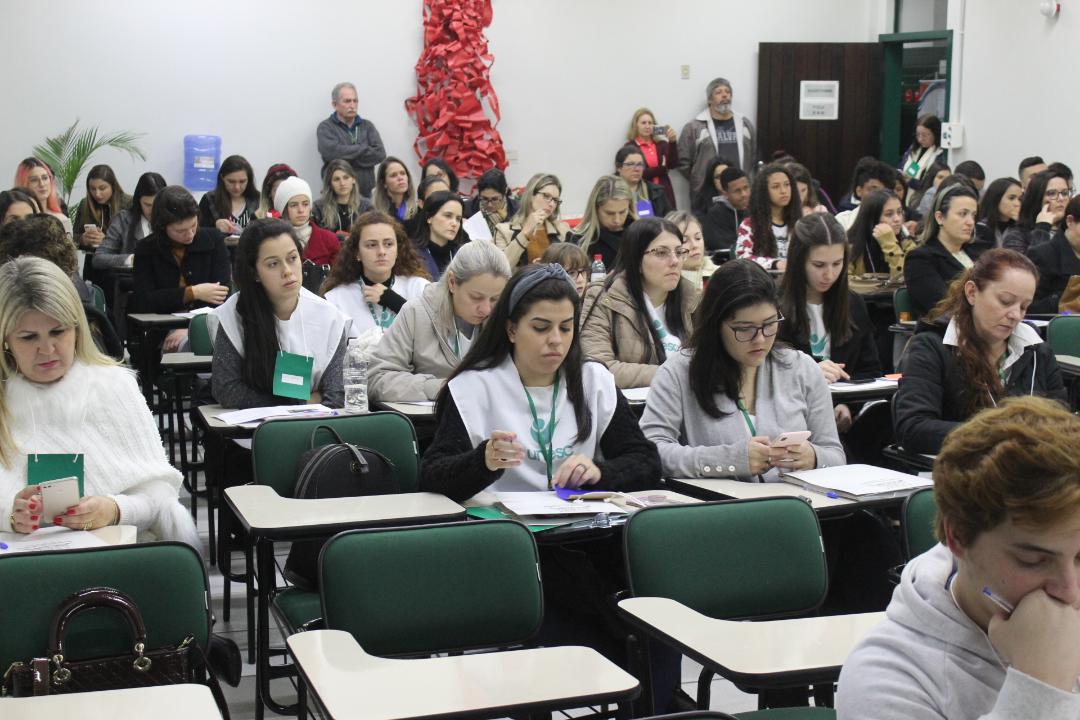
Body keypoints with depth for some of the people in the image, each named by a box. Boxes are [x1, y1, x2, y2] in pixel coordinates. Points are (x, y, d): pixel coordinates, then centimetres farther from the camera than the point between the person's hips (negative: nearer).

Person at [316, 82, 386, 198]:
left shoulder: (367, 126, 14)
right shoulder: (325, 127, 4)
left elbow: (380, 154, 1)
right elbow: (331, 152, -15)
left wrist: (348, 158, -8)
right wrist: (364, 149, -5)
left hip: (365, 192, 3)